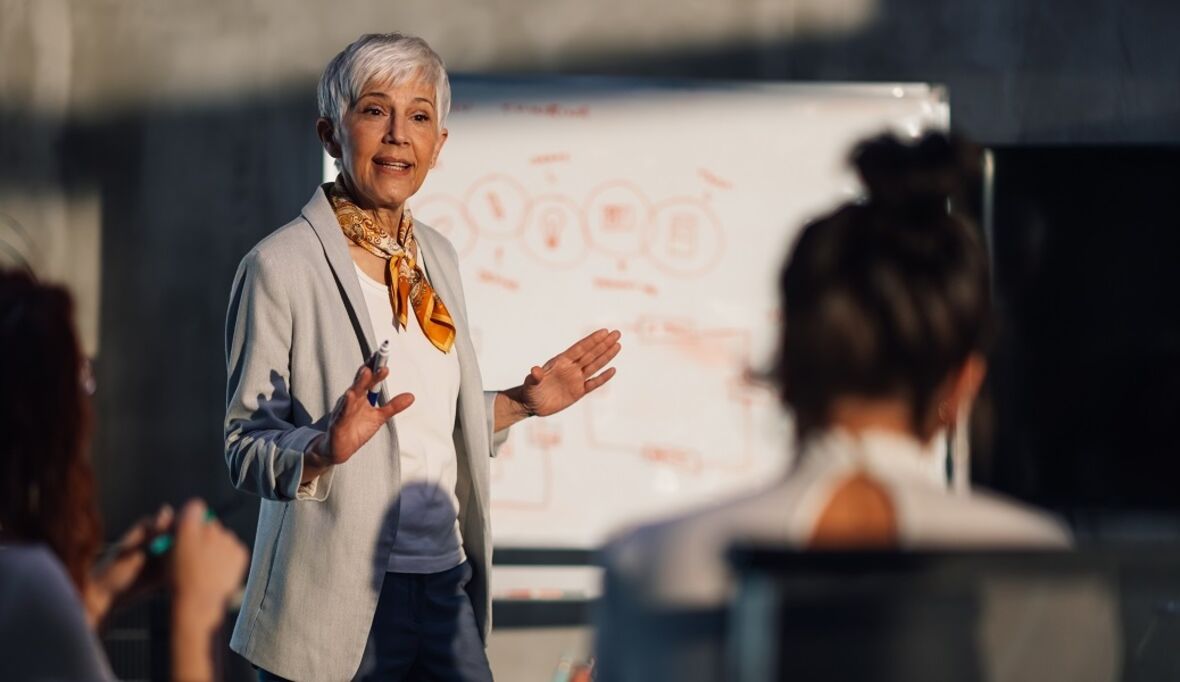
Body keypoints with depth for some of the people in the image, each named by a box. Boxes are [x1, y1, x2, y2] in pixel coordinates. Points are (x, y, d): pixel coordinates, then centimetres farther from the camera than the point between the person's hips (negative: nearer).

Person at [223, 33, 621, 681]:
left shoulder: (436, 256, 12)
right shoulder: (280, 265, -9)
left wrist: (522, 403, 11)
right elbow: (245, 450, -10)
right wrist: (325, 450, -27)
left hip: (447, 585, 6)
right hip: (340, 601, -6)